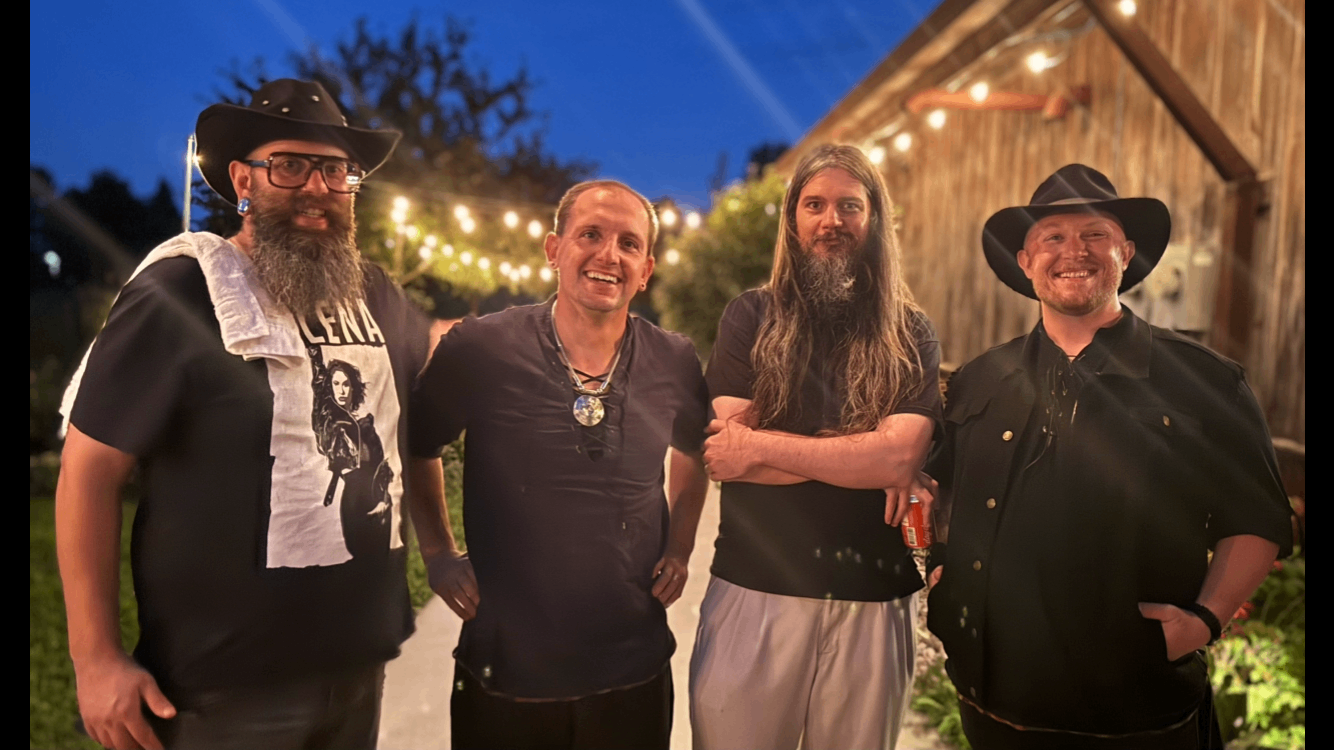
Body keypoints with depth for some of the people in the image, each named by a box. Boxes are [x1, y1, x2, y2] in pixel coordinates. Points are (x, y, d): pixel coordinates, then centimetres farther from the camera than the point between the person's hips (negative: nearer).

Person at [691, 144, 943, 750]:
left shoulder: (910, 337, 4)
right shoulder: (750, 319, 2)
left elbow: (901, 456, -12)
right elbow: (726, 455, -10)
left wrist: (761, 447, -13)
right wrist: (865, 458, -12)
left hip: (873, 599, 1)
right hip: (753, 591, 0)